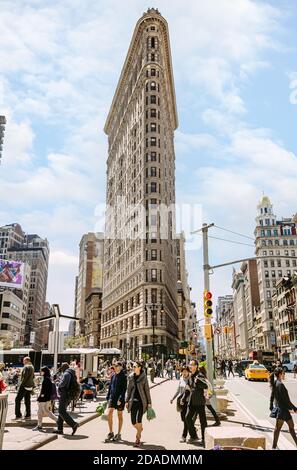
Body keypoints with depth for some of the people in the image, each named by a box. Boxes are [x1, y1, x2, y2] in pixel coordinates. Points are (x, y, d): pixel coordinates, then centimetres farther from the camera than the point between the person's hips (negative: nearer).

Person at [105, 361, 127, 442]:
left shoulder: (123, 376, -8)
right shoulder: (113, 376, 8)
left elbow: (124, 389, -12)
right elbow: (110, 387, 14)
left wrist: (120, 399, -20)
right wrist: (108, 397, 10)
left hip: (120, 399, -4)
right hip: (112, 397, 4)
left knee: (120, 416, 7)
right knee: (109, 414, -6)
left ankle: (119, 434, 17)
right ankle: (111, 433, 7)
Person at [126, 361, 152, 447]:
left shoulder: (143, 377, -2)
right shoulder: (130, 377, 7)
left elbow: (147, 390, 0)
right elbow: (128, 389, 12)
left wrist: (149, 402, -2)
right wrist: (127, 401, 8)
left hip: (141, 401, -3)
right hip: (133, 401, 3)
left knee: (138, 419, -14)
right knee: (133, 421, 1)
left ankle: (138, 439, 3)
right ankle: (140, 429, 35)